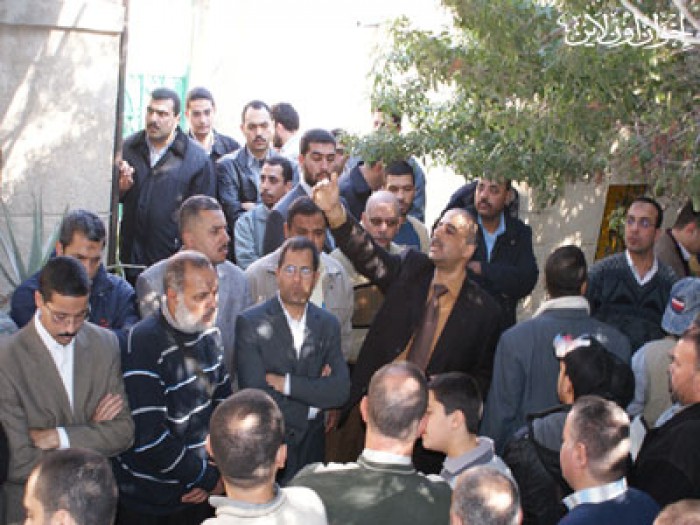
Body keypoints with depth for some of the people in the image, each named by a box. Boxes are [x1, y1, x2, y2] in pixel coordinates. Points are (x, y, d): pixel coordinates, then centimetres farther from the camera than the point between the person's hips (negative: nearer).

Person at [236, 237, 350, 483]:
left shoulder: (328, 324, 5)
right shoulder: (250, 323, -9)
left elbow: (341, 390, -7)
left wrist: (286, 383, -16)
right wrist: (312, 404, -9)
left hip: (311, 447, 4)